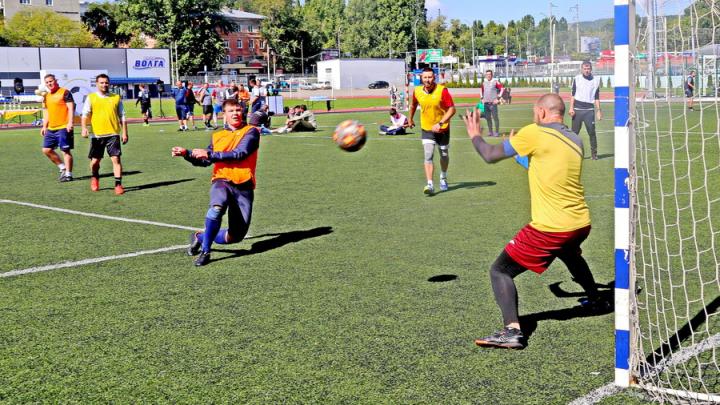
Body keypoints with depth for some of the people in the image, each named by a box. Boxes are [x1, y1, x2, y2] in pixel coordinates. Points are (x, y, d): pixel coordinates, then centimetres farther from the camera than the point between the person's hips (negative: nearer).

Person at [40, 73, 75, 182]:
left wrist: (70, 122, -22)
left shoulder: (64, 92, -6)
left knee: (66, 150, -5)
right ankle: (63, 167, 19)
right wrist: (44, 126, 17)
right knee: (46, 149, 7)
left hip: (63, 127, -8)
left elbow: (71, 108, -12)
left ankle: (68, 174, 0)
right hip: (51, 128, 8)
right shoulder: (46, 96, 17)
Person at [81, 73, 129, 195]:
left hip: (113, 134, 0)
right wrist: (84, 128, -15)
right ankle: (94, 178, 37)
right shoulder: (91, 98, 6)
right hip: (97, 135, 0)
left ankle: (118, 185, -8)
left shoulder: (116, 98, 8)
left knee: (116, 159, -11)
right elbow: (85, 114, 1)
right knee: (95, 161, 7)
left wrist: (124, 133, 6)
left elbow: (122, 117, 11)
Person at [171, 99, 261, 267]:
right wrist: (186, 153, 8)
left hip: (243, 186, -1)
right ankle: (205, 251, -24)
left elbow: (239, 154, -14)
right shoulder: (217, 136, 16)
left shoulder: (251, 132, 2)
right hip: (221, 181, 1)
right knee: (217, 206, -37)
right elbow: (204, 161, 25)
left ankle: (201, 237, 29)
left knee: (235, 236, 2)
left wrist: (209, 154, -15)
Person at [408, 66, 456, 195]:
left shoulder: (442, 90, -20)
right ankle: (430, 185, -17)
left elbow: (452, 109, -21)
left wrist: (440, 123, -30)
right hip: (427, 129, 1)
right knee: (428, 156, -14)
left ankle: (443, 178, 42)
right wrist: (410, 119, 26)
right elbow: (413, 105, 14)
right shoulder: (417, 92, -9)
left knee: (444, 155, 15)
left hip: (443, 129, -1)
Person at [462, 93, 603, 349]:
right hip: (581, 224, 8)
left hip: (550, 228, -7)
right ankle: (595, 299, 56)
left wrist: (475, 136, 16)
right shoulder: (576, 141, 10)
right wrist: (525, 153, 32)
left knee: (500, 271, -2)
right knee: (570, 255, 41)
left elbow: (490, 156, -4)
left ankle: (512, 330, -19)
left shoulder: (534, 133, -10)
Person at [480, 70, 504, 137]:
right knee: (488, 118, 9)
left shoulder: (495, 81, -5)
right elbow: (481, 90, 28)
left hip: (493, 103, -6)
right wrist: (482, 98, 17)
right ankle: (490, 131, 17)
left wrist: (498, 98, -10)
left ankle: (497, 132, -2)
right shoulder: (484, 82, 12)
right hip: (486, 103, 6)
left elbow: (502, 89, -8)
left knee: (495, 117, -6)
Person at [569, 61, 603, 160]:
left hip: (589, 110, 0)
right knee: (574, 132, 1)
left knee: (592, 132, -6)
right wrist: (571, 108, -3)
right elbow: (572, 94, 6)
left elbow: (596, 97, 11)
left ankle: (594, 154, 0)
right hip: (577, 110, 0)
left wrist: (598, 110, 6)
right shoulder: (577, 79, 7)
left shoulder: (596, 80, 9)